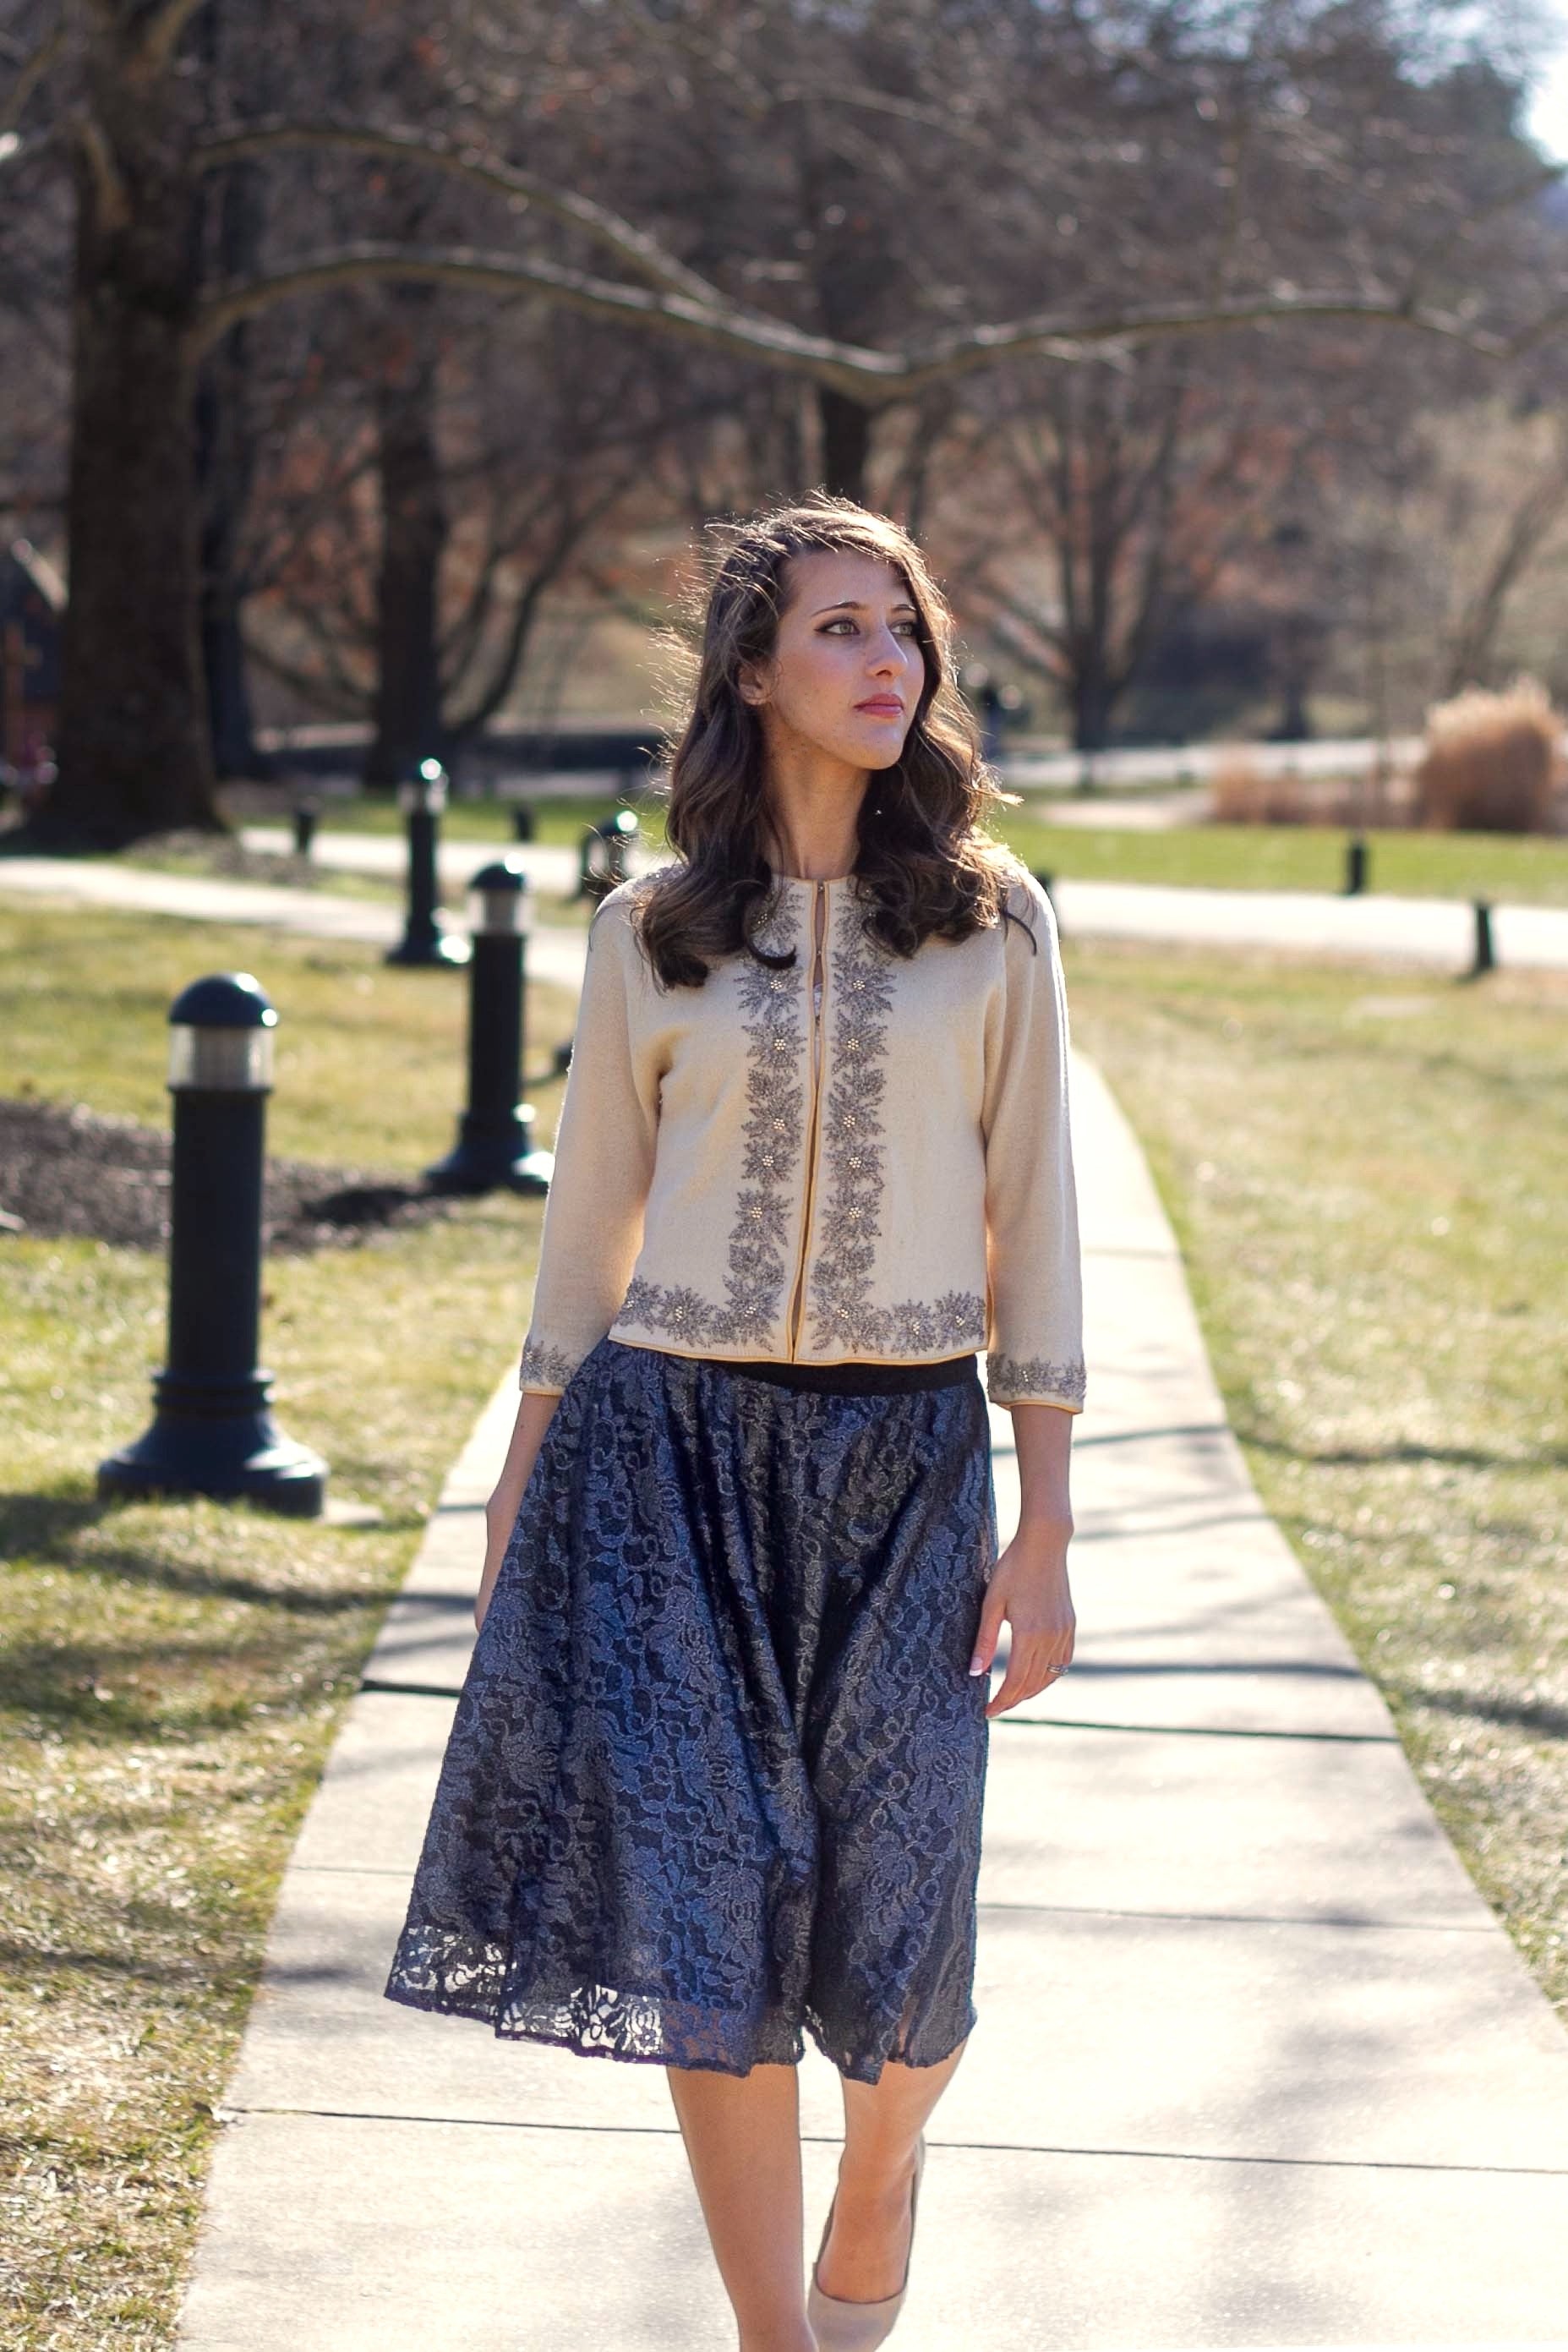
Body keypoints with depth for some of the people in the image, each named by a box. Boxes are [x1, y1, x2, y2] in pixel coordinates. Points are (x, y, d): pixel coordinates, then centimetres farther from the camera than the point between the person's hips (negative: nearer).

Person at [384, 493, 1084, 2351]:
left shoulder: (991, 922, 2)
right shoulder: (651, 933, 3)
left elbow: (1031, 1229, 2)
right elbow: (588, 1224, 10)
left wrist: (1043, 1533, -1)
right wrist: (521, 1505, 9)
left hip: (902, 1455, 0)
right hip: (673, 1446, 0)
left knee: (894, 1951, 0)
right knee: (711, 1921, -4)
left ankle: (881, 2171, 35)